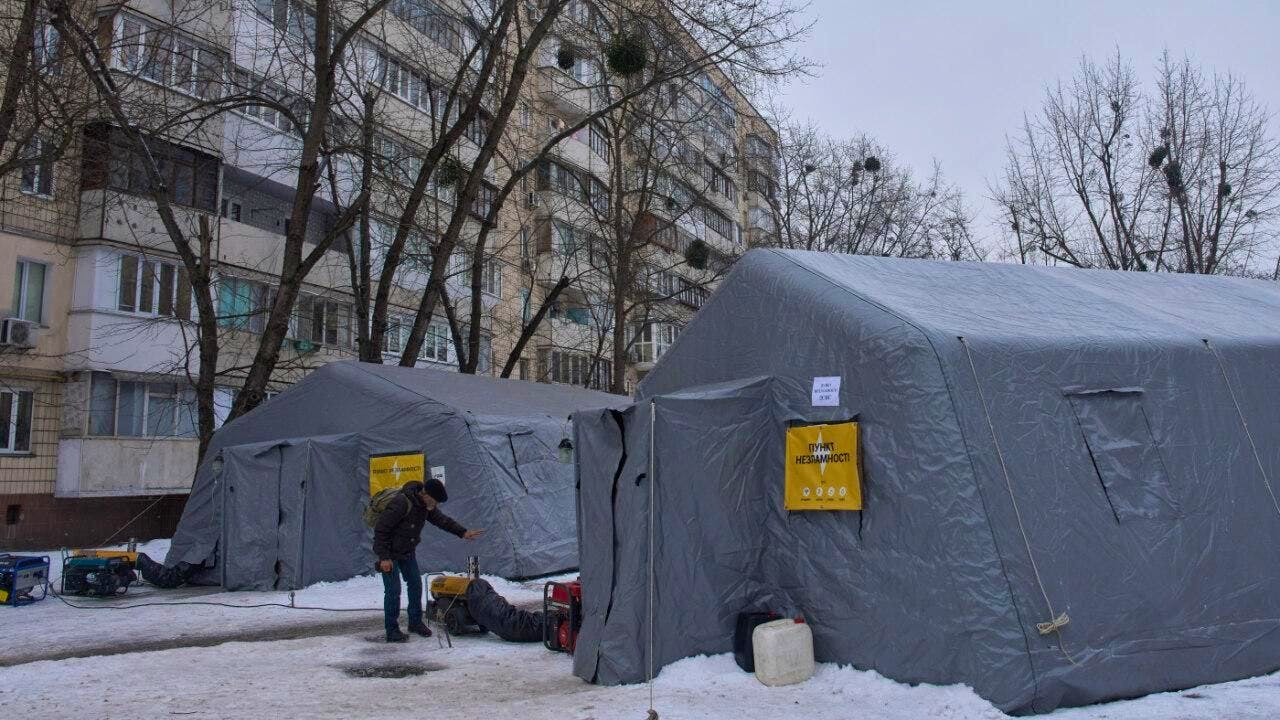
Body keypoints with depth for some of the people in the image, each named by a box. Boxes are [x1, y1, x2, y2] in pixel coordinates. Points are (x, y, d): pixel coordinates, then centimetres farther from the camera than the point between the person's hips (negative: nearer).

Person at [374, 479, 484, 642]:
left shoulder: (426, 505, -6)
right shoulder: (401, 503, -31)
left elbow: (441, 519, 8)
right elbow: (381, 529, -27)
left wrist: (463, 532, -3)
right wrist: (384, 557, -25)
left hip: (408, 551, 8)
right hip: (390, 552, -8)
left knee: (416, 584, 10)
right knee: (393, 590, -8)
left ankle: (415, 622, 25)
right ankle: (392, 631, 3)